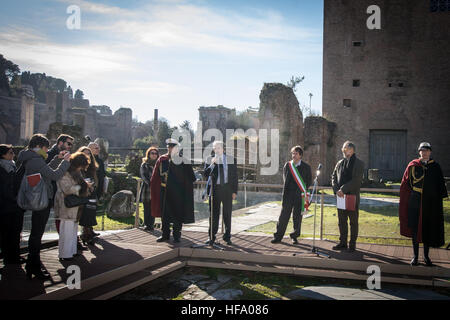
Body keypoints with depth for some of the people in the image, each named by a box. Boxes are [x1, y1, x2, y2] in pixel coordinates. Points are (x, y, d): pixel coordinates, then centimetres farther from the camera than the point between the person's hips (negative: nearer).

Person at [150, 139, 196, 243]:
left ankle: (176, 235, 16)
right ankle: (165, 234, 24)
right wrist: (154, 189, 6)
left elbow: (191, 178, -4)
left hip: (178, 192, -3)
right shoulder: (162, 159, 6)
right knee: (164, 214, 11)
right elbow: (155, 177, 10)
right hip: (164, 192, 3)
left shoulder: (182, 160, -3)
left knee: (177, 215, 4)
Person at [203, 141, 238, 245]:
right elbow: (205, 174, -4)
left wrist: (234, 191, -1)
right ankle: (212, 237, 14)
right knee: (214, 214, 4)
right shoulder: (210, 160, 4)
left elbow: (235, 176, 5)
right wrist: (212, 164, -18)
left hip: (227, 190, 0)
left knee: (227, 214, 7)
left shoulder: (231, 159, 4)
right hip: (215, 189, 0)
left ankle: (227, 237, 17)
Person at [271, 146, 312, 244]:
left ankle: (295, 236, 18)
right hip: (288, 195, 1)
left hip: (300, 195, 0)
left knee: (297, 217, 4)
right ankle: (278, 236, 8)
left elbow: (309, 181, 12)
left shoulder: (306, 167, 3)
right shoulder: (287, 165, 5)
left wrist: (304, 190, 5)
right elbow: (285, 179, 9)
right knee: (284, 215, 1)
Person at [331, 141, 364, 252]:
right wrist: (336, 190, -7)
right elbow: (333, 177, 10)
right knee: (342, 221, 11)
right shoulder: (340, 163, 12)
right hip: (341, 197, 5)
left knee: (353, 222, 4)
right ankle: (342, 242, 20)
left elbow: (356, 180, -14)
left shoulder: (359, 163, -5)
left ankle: (352, 244, 12)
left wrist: (343, 189, -18)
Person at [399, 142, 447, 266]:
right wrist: (405, 202, -2)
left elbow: (440, 185, 5)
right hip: (415, 203, -1)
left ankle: (426, 256, 22)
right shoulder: (412, 165, 0)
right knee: (415, 229, 3)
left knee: (428, 229, 8)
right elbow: (405, 184, 2)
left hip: (430, 203, 1)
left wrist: (440, 199, -1)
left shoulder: (435, 167, 2)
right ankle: (415, 256, 14)